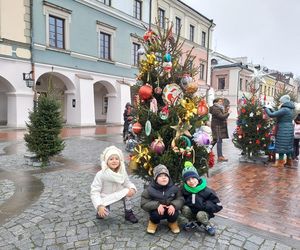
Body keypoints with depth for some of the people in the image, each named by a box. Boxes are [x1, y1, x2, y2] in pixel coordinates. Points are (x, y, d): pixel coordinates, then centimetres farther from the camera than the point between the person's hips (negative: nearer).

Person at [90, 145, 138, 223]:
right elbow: (94, 191, -26)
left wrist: (132, 189, -31)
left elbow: (127, 182, -7)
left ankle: (129, 213, -1)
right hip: (105, 198, -3)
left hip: (117, 195, 4)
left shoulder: (122, 172, -16)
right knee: (103, 214, -27)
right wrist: (99, 206, -36)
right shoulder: (100, 175, -28)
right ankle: (100, 211, 12)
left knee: (128, 191, -23)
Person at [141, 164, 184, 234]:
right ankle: (153, 222, 6)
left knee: (175, 213, -28)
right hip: (157, 211, -1)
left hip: (170, 211, 2)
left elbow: (180, 199, -7)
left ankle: (172, 222, 10)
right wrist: (157, 205, -30)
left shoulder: (174, 188, -9)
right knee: (155, 214, -32)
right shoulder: (149, 190, -15)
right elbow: (144, 203, -15)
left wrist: (174, 205, -29)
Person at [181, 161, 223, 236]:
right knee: (185, 209, -27)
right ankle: (192, 221, 5)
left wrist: (203, 205, -28)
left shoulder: (206, 191, -20)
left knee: (201, 214, -33)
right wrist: (189, 202, -23)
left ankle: (207, 225, 2)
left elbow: (218, 206, -16)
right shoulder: (184, 190, -16)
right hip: (191, 212, 2)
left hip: (204, 212, -2)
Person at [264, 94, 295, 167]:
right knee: (287, 145, 15)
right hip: (289, 129, 10)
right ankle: (289, 161, 23)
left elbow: (271, 115, -21)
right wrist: (271, 110, 17)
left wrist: (266, 108, -6)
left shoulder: (284, 109, -18)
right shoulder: (290, 109, 14)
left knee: (282, 146, -4)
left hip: (283, 130, -10)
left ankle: (280, 162, 2)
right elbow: (278, 115, 22)